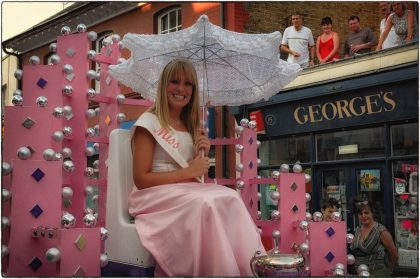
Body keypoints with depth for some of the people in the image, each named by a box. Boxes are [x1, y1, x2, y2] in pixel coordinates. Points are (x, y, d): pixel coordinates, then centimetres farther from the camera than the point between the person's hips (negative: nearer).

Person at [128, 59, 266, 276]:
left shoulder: (190, 127, 18)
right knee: (205, 203, -35)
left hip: (187, 192, 6)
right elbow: (141, 179, -10)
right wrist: (188, 172, -13)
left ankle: (247, 269, -27)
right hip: (155, 195, -6)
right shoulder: (149, 122, -4)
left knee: (229, 197, -25)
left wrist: (203, 155, -1)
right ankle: (218, 272, -29)